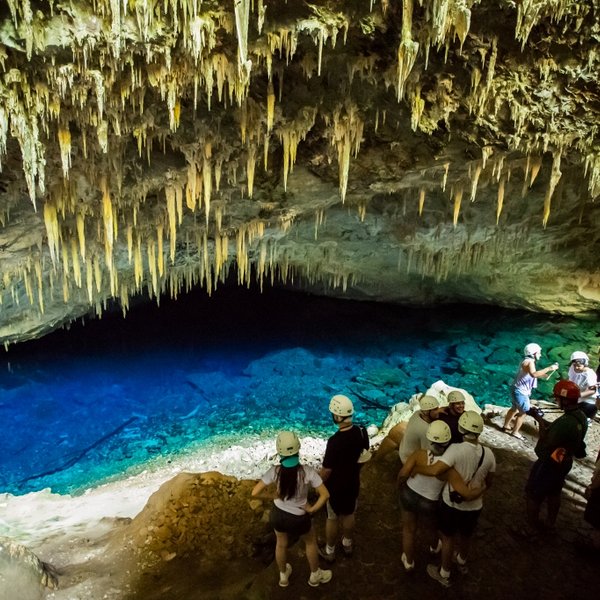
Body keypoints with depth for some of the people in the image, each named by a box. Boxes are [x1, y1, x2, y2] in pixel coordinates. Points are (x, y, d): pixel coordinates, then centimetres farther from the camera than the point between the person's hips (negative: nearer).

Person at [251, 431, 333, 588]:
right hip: (298, 518, -2)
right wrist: (312, 509, -10)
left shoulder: (275, 471, -23)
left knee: (281, 544, 32)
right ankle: (315, 576, 51)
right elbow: (325, 494, -24)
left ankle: (283, 577, 55)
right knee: (311, 542, 30)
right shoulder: (307, 471, -27)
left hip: (278, 514, 2)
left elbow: (255, 493, -22)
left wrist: (274, 496, -9)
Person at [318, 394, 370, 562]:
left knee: (332, 519, 17)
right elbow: (364, 456, 1)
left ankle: (329, 551, 37)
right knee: (349, 515, 26)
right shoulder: (362, 432, -16)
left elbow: (326, 471, -23)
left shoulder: (335, 441, -34)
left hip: (335, 486, -5)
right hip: (353, 482, 5)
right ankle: (347, 545, 47)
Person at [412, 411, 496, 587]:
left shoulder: (457, 449, -30)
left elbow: (435, 470, -39)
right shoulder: (489, 454, -13)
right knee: (466, 536, 30)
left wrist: (415, 468, -23)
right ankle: (462, 562, 57)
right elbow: (488, 483, 2)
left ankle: (444, 575, 38)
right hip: (474, 505, 5)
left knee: (448, 538, 19)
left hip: (452, 504, -4)